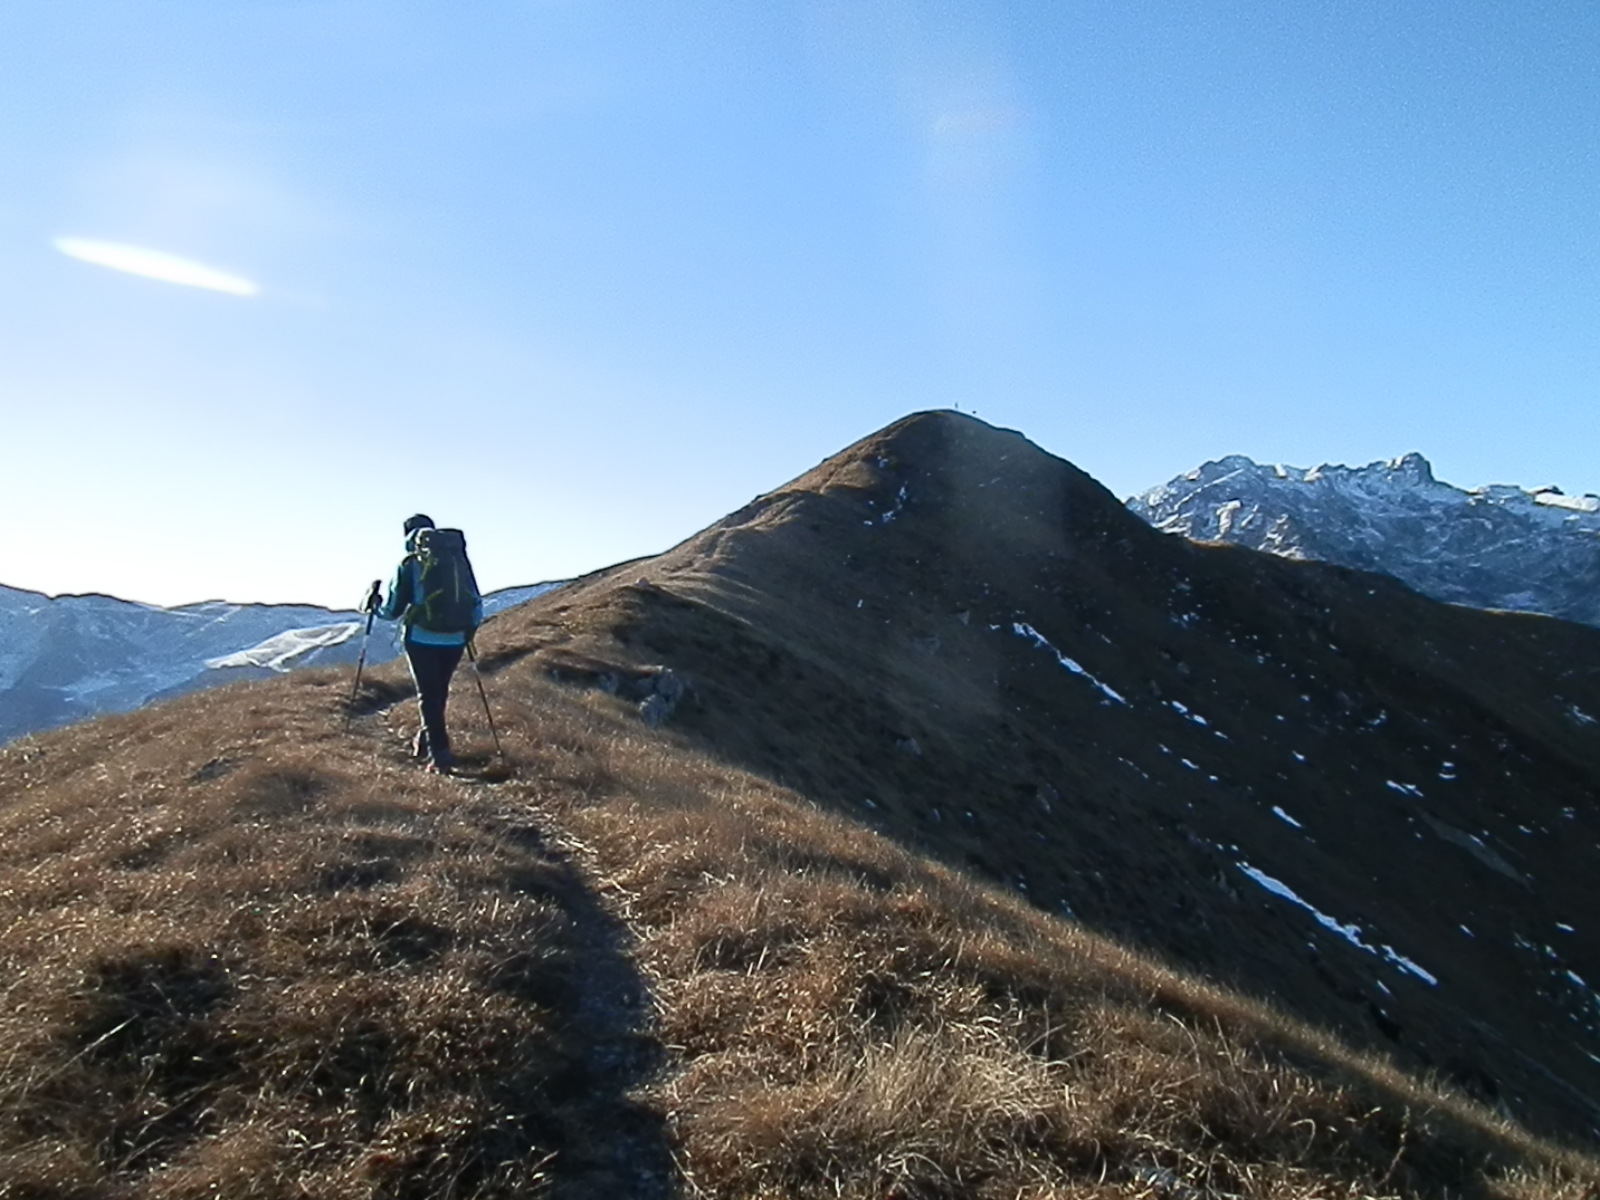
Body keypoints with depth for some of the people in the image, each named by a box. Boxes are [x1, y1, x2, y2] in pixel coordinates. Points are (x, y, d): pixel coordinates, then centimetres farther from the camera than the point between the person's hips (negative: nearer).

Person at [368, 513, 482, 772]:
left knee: (429, 696, 3)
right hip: (454, 640, 3)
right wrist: (470, 628, 25)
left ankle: (440, 754, -4)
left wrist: (376, 609, 22)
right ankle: (425, 741, 34)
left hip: (422, 639, -3)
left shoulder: (408, 566, -2)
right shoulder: (457, 560, 5)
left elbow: (394, 610, 0)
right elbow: (476, 602, 7)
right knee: (439, 693, 20)